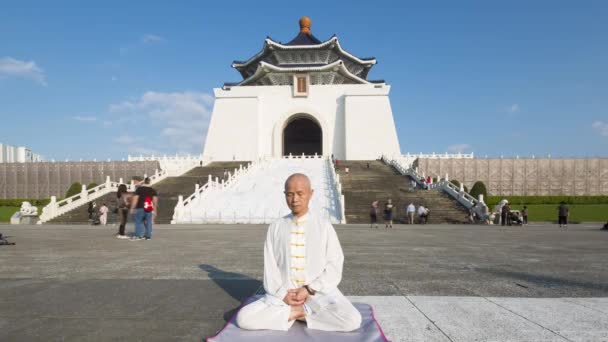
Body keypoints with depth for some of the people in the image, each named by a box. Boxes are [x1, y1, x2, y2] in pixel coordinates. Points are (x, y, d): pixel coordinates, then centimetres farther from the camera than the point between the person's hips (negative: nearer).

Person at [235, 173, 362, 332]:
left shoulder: (324, 225, 0)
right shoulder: (275, 227, 5)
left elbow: (334, 266, -3)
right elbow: (270, 268, 3)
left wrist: (309, 290, -13)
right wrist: (283, 294, -12)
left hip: (319, 292, -1)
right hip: (283, 295, 1)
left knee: (352, 321, -27)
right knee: (244, 318, -20)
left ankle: (300, 312, -8)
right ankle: (298, 311, -8)